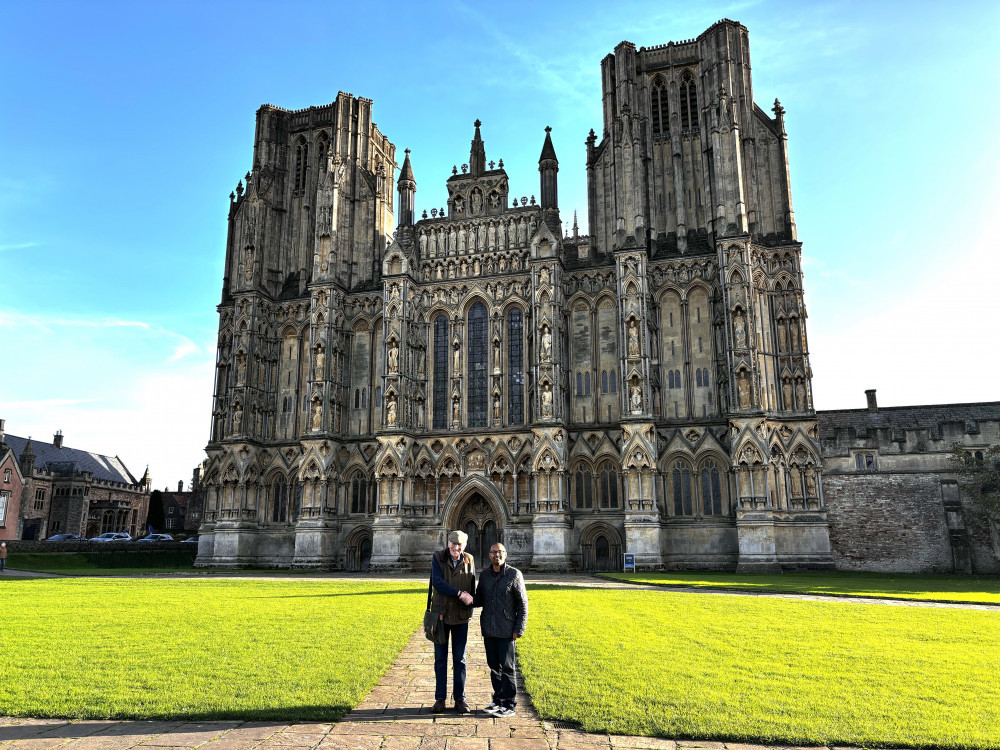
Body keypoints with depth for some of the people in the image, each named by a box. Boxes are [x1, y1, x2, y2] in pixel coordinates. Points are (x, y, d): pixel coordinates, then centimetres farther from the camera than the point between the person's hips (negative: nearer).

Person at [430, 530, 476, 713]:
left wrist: (469, 601, -3)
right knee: (440, 659, 6)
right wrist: (460, 593, -22)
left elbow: (472, 587, 10)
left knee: (459, 659, 8)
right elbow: (437, 582, -17)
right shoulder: (438, 557, -6)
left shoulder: (469, 561, 0)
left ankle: (460, 699, 17)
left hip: (461, 617, 1)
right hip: (441, 615, -1)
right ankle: (440, 699, 16)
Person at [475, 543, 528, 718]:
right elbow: (479, 600, 18)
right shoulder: (484, 574, 7)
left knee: (507, 667, -1)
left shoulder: (514, 575, -7)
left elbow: (522, 604, -5)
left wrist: (519, 629, -9)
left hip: (506, 631, -5)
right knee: (494, 666, 12)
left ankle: (510, 706, 9)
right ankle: (498, 700, 26)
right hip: (489, 629, 5)